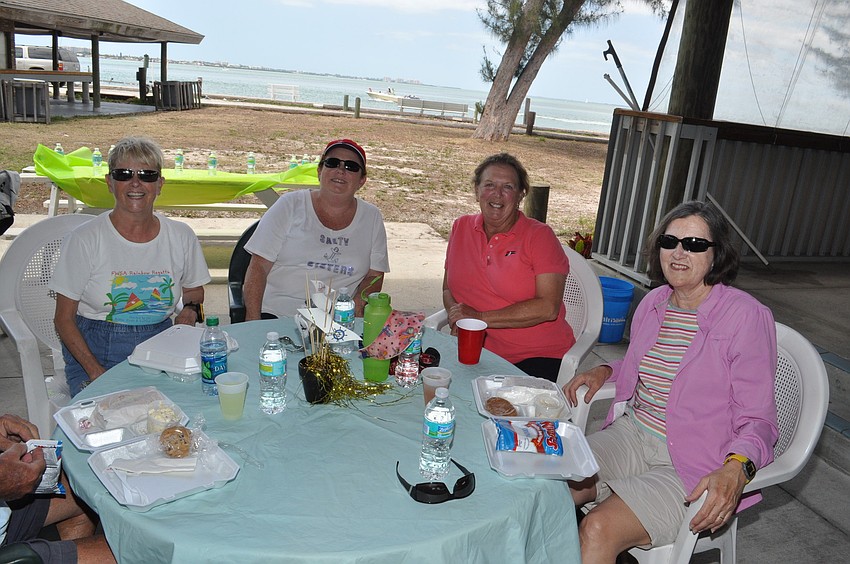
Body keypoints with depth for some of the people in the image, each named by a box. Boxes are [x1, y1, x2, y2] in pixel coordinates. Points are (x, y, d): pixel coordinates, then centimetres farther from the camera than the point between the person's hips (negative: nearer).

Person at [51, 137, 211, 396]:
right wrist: (96, 372, -15)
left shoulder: (181, 236, 3)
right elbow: (64, 318, -2)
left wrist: (190, 311, -6)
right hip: (97, 352, -2)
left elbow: (194, 294, 19)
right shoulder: (85, 239, -5)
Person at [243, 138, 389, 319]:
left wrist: (358, 302, -14)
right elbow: (258, 267, -2)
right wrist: (253, 321, -15)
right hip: (277, 315, -2)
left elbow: (374, 276, 9)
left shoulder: (372, 218, 8)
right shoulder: (290, 205, 1)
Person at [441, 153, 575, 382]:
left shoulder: (539, 236, -5)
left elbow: (548, 308, -14)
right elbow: (448, 289, 15)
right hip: (477, 352, 4)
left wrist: (480, 317, -15)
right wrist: (457, 317, -8)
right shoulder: (461, 228, 9)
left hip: (539, 357, -4)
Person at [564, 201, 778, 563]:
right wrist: (604, 372, 6)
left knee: (598, 529, -27)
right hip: (632, 435, 6)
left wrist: (736, 470, -29)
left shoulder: (747, 316, -12)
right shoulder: (653, 303, 7)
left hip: (694, 465, -6)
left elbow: (757, 421, -11)